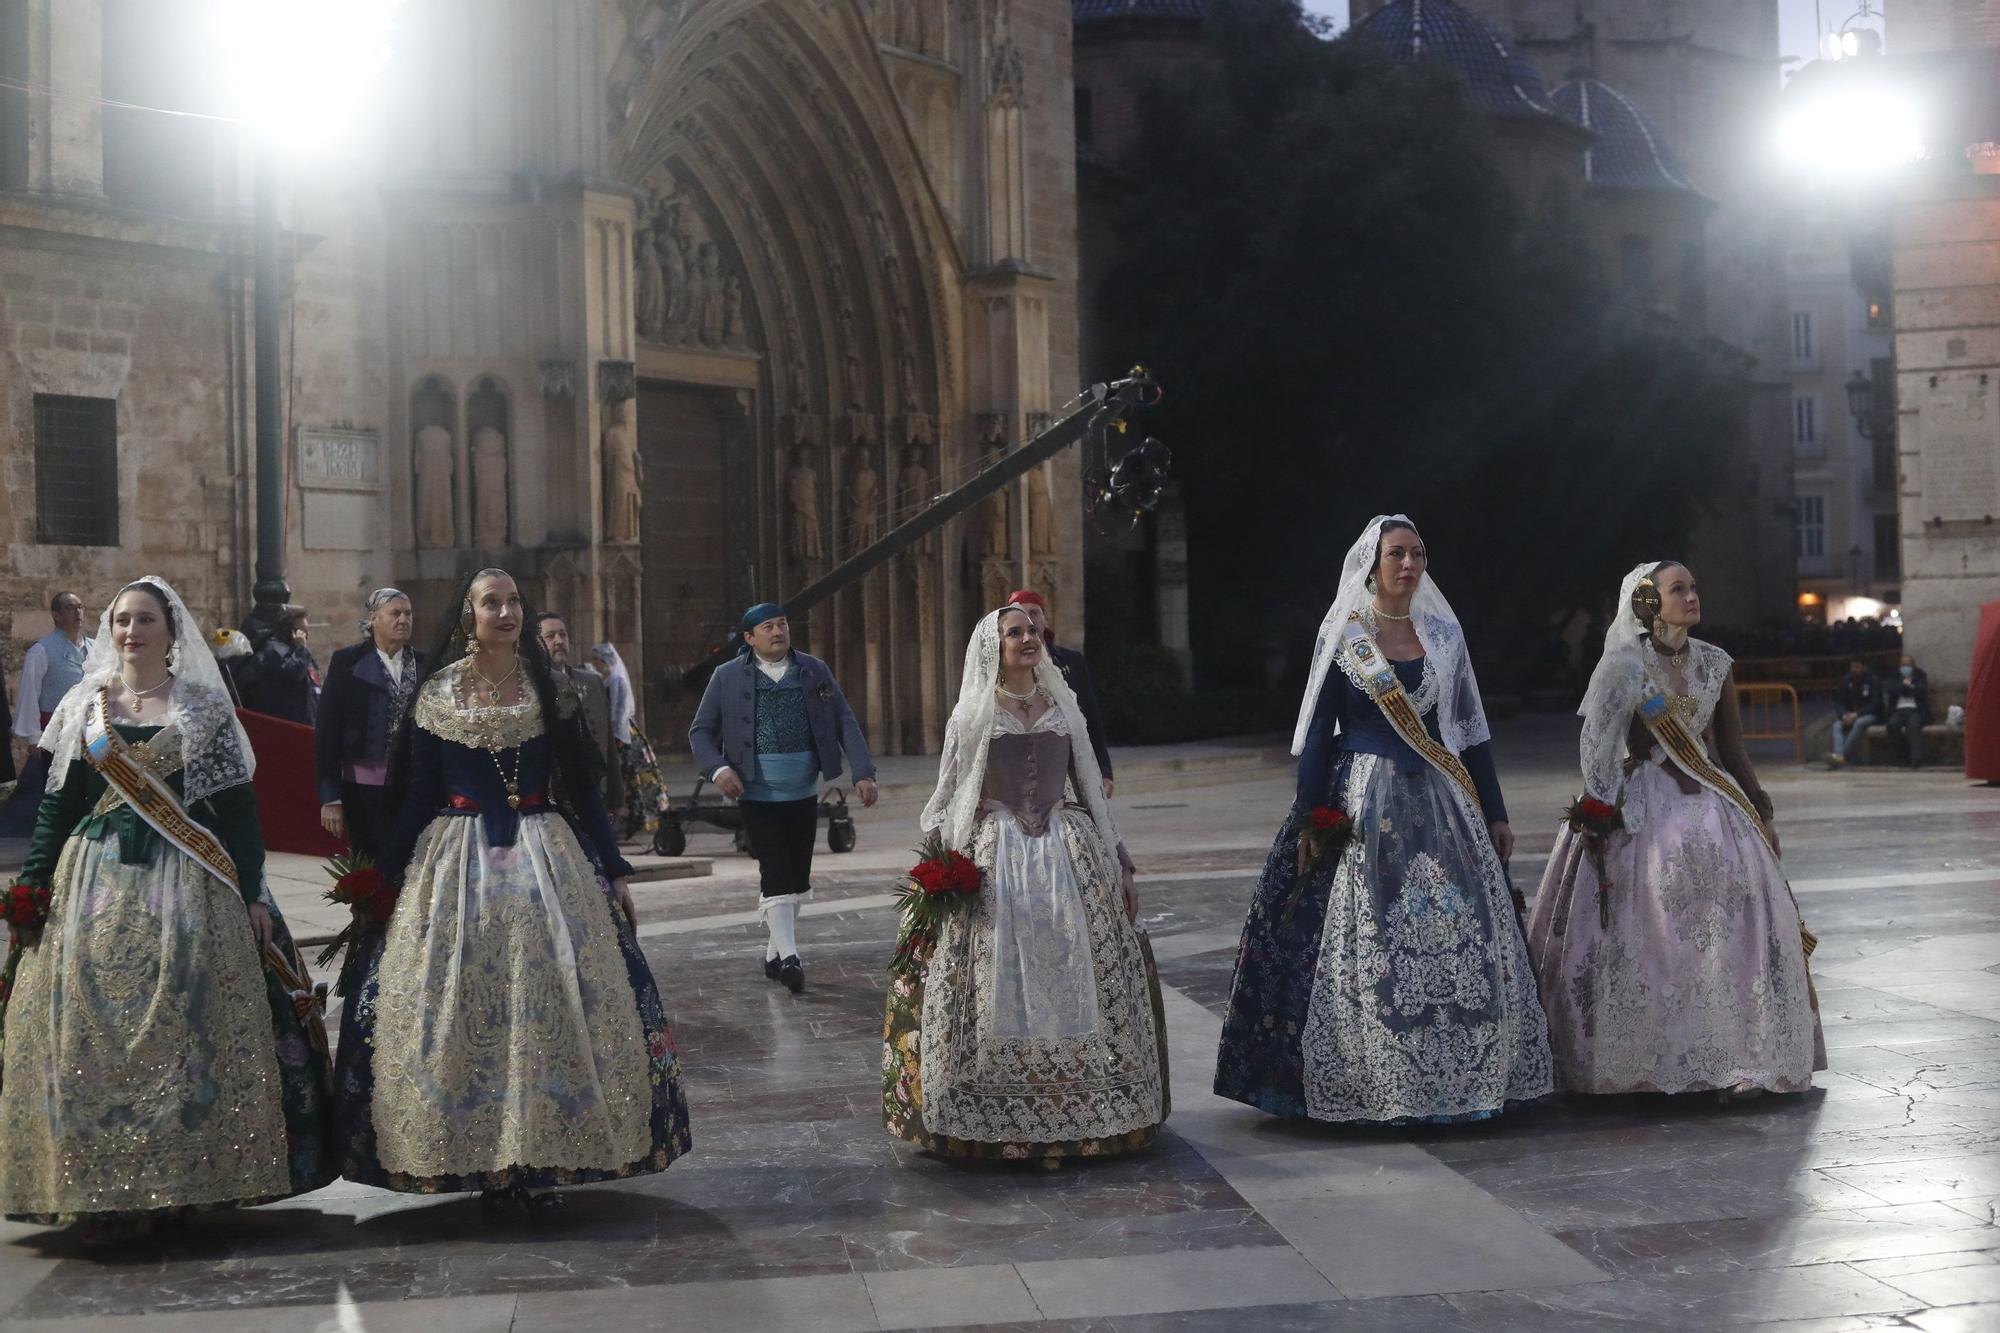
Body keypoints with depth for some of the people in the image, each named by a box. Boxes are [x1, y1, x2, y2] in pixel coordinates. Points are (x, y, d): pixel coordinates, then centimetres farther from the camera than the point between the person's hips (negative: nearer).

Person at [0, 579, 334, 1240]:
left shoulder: (205, 708, 6)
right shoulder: (83, 707, 12)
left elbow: (237, 807, 3)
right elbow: (56, 807, 11)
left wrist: (252, 893, -3)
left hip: (186, 889, -2)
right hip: (95, 886, 2)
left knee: (182, 1028, -6)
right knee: (93, 1030, -3)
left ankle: (178, 1178, 2)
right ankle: (100, 1189, 3)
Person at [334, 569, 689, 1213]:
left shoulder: (550, 690, 6)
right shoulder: (436, 695, 5)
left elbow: (583, 789, 7)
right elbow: (417, 796, 7)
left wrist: (613, 870, 3)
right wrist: (388, 880, 5)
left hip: (545, 858, 0)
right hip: (456, 864, 0)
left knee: (547, 1004, -3)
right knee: (460, 1008, -1)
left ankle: (540, 1162, 4)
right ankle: (480, 1160, 7)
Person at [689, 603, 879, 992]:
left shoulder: (814, 671, 5)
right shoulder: (728, 677, -1)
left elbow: (845, 722, 3)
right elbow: (701, 731, 3)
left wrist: (863, 772, -8)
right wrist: (718, 768, -16)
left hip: (804, 795, 4)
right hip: (758, 796, -3)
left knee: (797, 879, 10)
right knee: (776, 876, -12)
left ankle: (774, 952, 25)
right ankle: (788, 958, -13)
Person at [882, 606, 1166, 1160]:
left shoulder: (1063, 707, 11)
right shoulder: (972, 716, 3)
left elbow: (1091, 788, 15)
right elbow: (948, 802, 5)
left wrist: (1120, 864, 13)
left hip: (1069, 858, 3)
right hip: (994, 861, -2)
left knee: (1074, 981, 1)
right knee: (998, 985, -3)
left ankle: (1085, 1113, 10)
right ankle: (999, 1121, 4)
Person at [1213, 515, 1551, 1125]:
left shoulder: (1443, 633, 10)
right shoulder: (1342, 634, 1)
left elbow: (1471, 729, 12)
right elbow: (1317, 731, -2)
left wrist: (1495, 814, 10)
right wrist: (1310, 820, -9)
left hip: (1441, 803, 3)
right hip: (1363, 803, -3)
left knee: (1462, 942, -1)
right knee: (1364, 943, -4)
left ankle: (1461, 1080, 9)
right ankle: (1363, 1085, 4)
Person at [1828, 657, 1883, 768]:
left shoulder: (1873, 681, -8)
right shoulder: (1847, 682, 6)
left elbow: (1874, 704, -16)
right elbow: (1839, 703, 3)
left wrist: (1856, 714, -28)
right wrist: (1844, 715, -21)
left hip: (1871, 715, -5)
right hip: (1851, 715, 5)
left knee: (1859, 723, -37)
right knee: (1837, 725, -25)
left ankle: (1843, 756, -46)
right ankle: (1838, 754, -47)